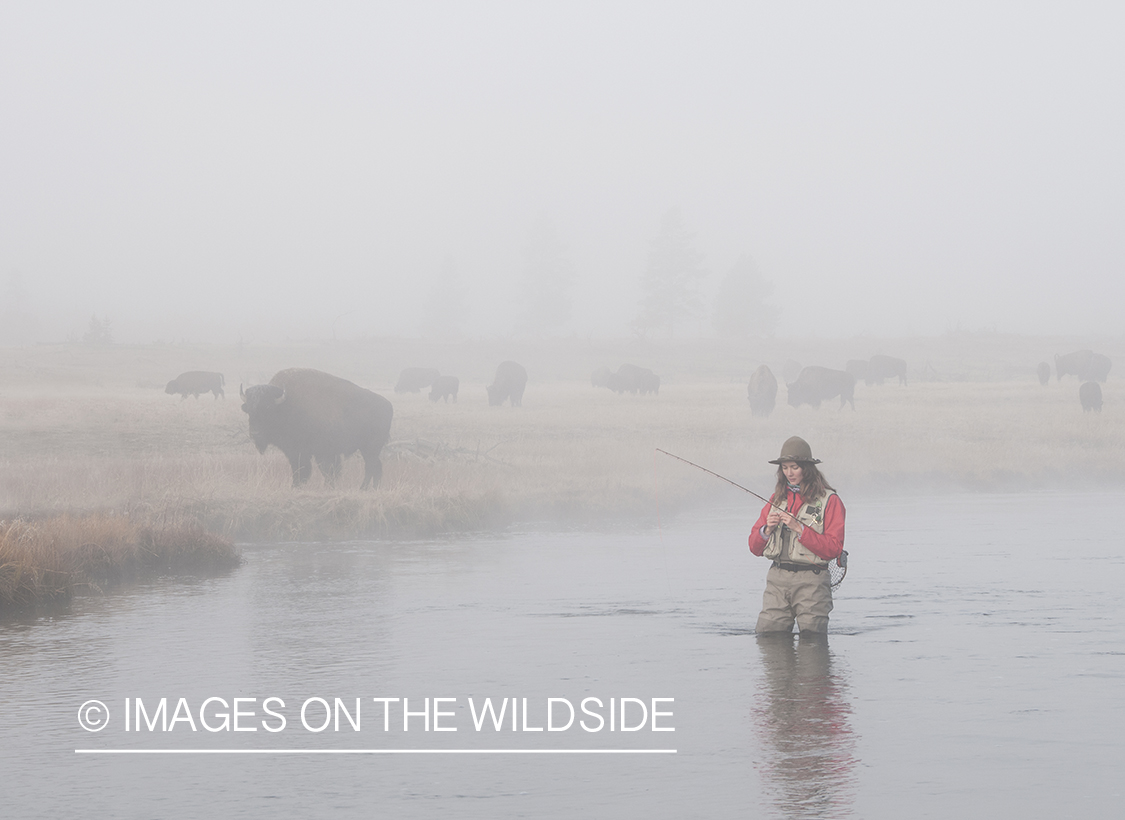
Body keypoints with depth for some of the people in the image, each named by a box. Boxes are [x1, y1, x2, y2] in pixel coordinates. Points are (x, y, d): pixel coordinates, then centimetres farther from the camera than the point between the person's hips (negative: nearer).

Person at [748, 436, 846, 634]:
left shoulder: (829, 501, 0)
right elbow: (755, 547, 15)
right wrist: (767, 530, -6)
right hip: (777, 580, 4)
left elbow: (833, 549, -10)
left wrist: (799, 528, -16)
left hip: (811, 581, -4)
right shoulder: (776, 499, 16)